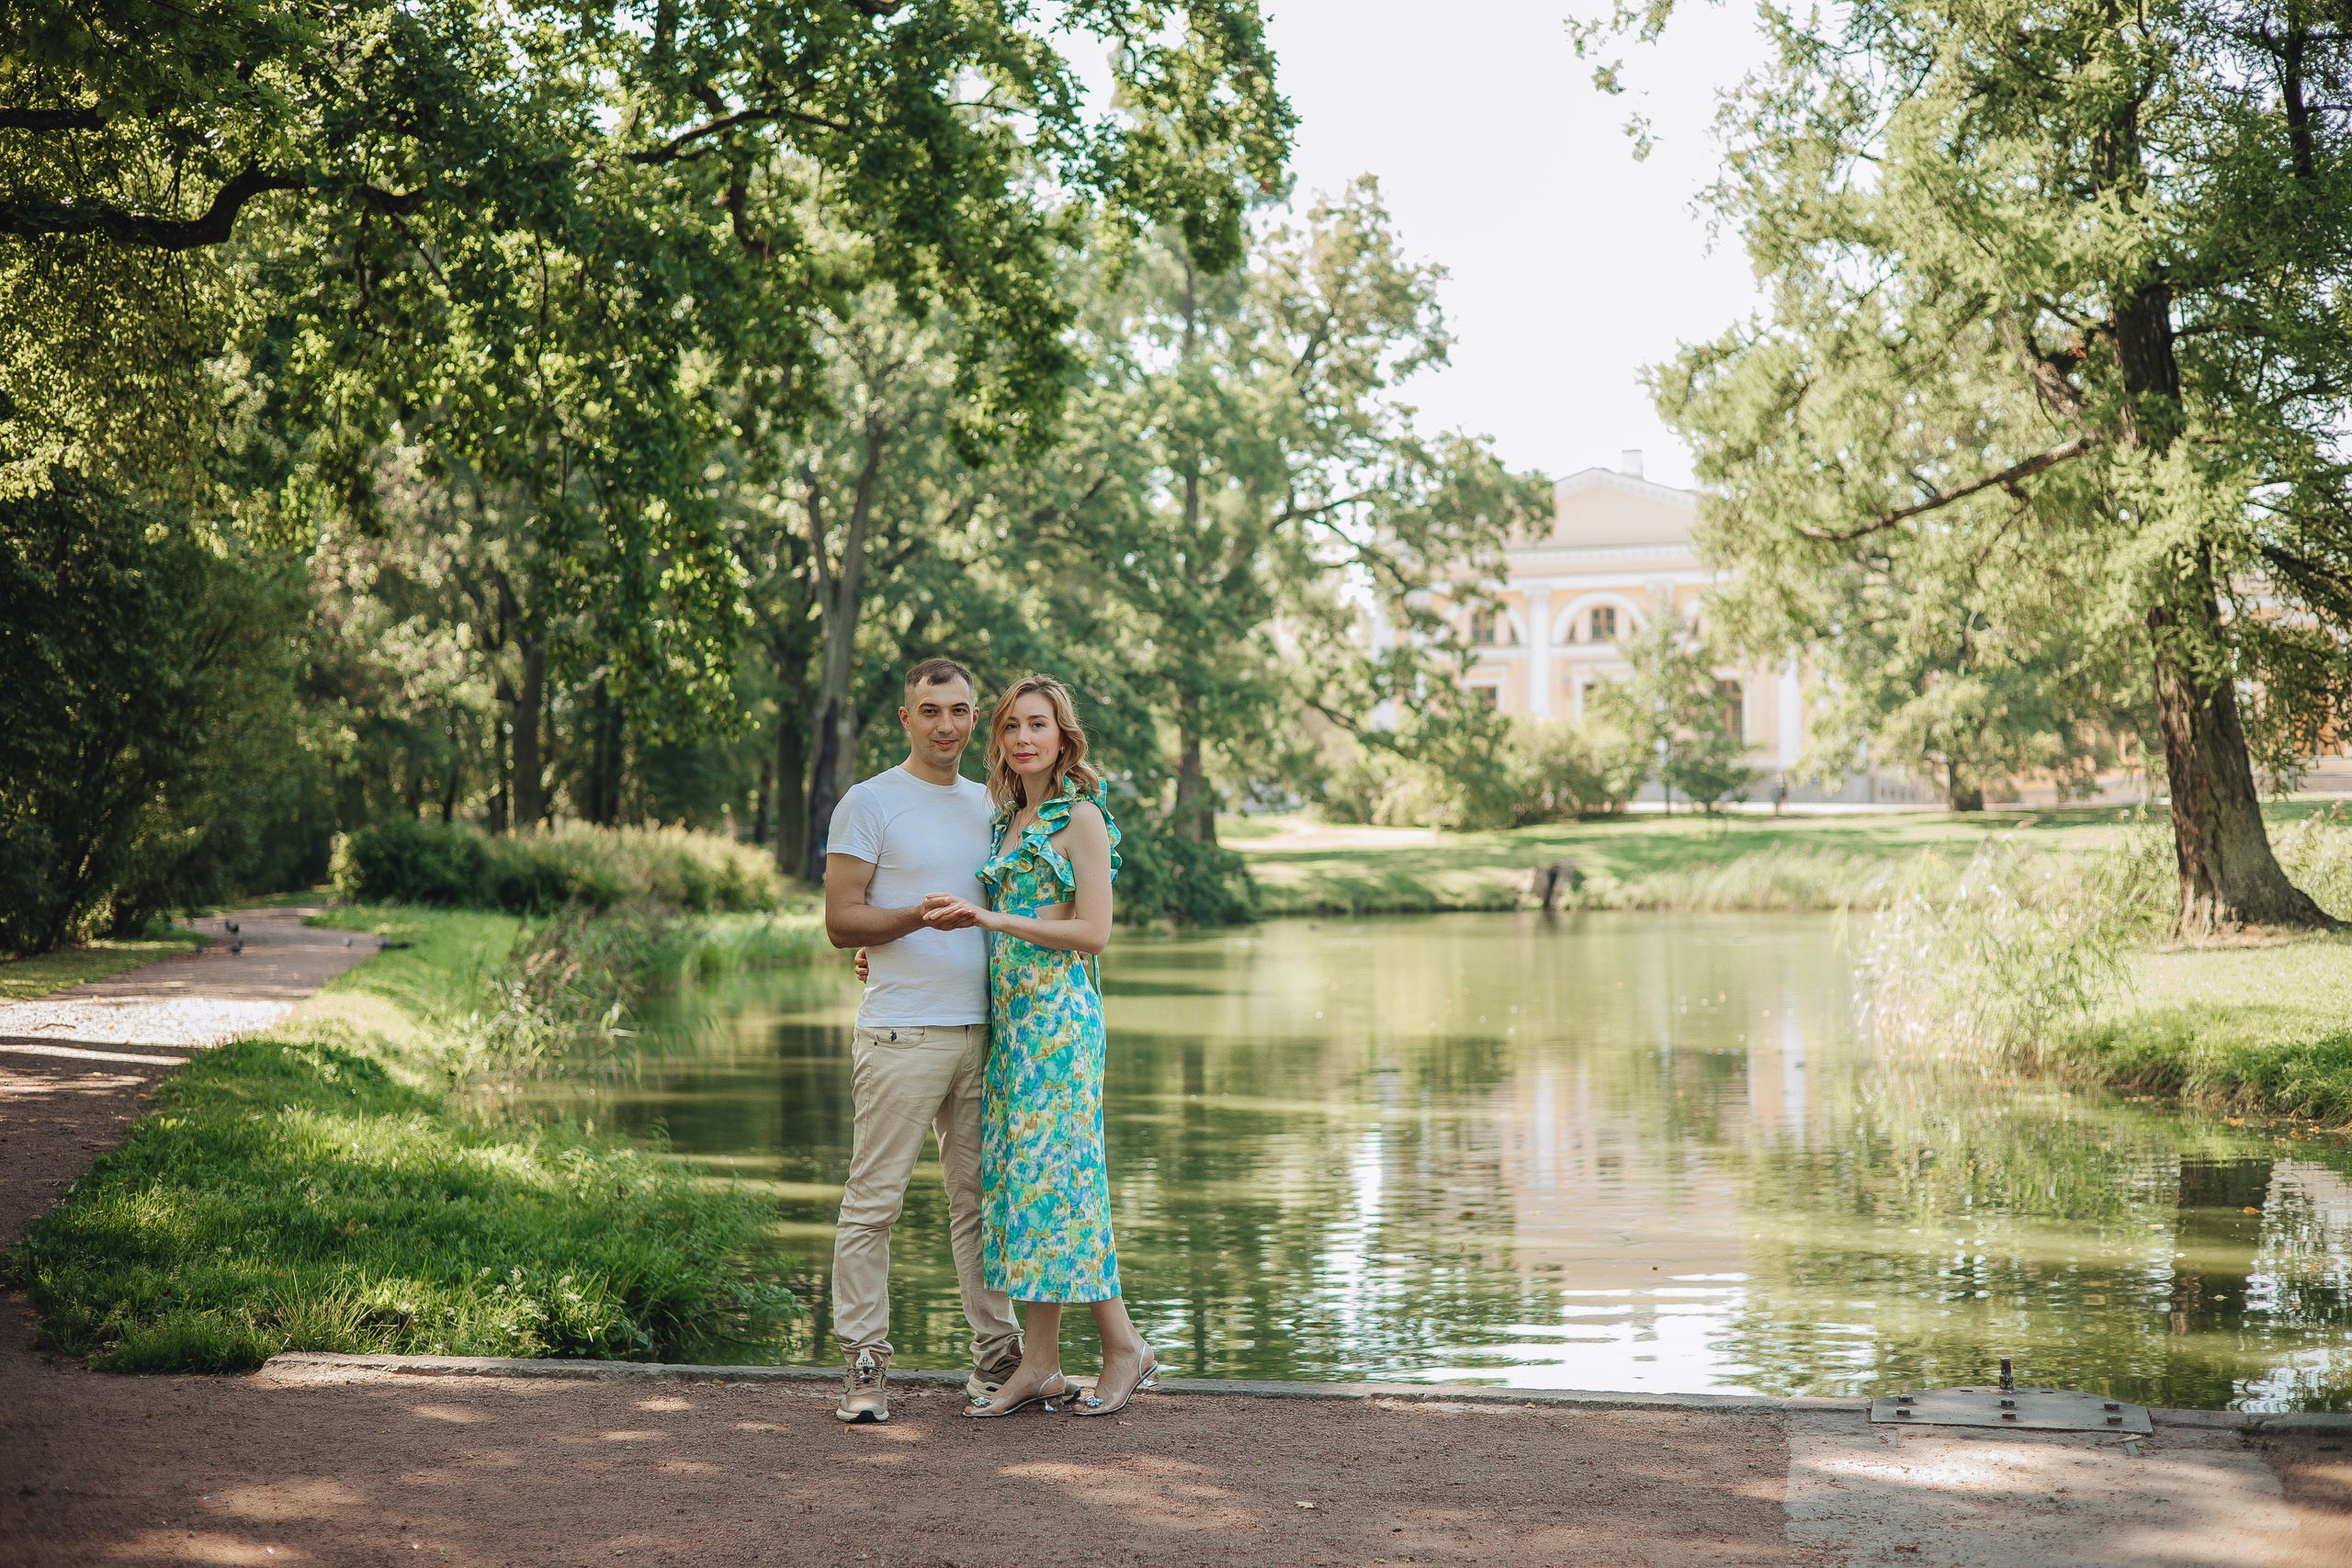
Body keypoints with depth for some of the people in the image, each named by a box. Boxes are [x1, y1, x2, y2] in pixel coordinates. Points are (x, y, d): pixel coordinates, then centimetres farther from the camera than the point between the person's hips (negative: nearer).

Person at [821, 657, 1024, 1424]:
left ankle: (998, 1354, 17)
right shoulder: (869, 802, -1)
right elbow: (842, 921, -7)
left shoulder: (988, 804, 17)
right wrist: (914, 917, -22)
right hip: (902, 1034, -6)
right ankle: (864, 1363, 4)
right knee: (873, 1201, -4)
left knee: (981, 1198, 10)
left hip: (982, 1030, 6)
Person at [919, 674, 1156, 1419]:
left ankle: (1124, 1344, 5)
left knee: (1053, 1170, -8)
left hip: (1060, 1014, -8)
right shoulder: (1009, 819, 16)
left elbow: (1093, 931, -13)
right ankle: (1040, 1364, 9)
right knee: (1018, 1174, 5)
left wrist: (989, 919, -18)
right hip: (1010, 1015, 8)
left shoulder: (1081, 817, -7)